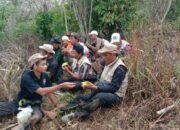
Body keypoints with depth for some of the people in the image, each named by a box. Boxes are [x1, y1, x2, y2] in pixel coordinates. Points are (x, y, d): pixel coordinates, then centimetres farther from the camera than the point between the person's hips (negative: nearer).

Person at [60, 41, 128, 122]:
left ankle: (77, 113, -48)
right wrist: (93, 85, -8)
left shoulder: (119, 68, -16)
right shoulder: (108, 64, 11)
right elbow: (102, 81, 11)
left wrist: (95, 87, -28)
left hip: (115, 96, -9)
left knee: (99, 97, -39)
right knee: (81, 98, -5)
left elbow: (113, 88, -23)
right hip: (104, 92, 9)